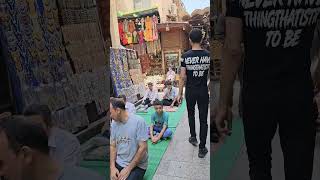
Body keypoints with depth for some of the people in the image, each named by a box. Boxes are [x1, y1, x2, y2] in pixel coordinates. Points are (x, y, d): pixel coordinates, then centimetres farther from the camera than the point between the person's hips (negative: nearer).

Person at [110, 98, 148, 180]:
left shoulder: (138, 121, -18)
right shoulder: (114, 124, 0)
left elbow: (143, 148, -17)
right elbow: (112, 146, 6)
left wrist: (128, 169, -15)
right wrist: (112, 167, -8)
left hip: (137, 166, -5)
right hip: (118, 163, 5)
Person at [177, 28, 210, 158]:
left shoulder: (185, 56, -9)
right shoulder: (208, 55, -5)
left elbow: (182, 77, -9)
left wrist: (180, 94, -1)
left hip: (190, 91, 0)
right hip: (203, 91, 0)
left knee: (191, 114, 25)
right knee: (203, 119, 7)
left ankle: (193, 137, 35)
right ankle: (202, 148, 12)